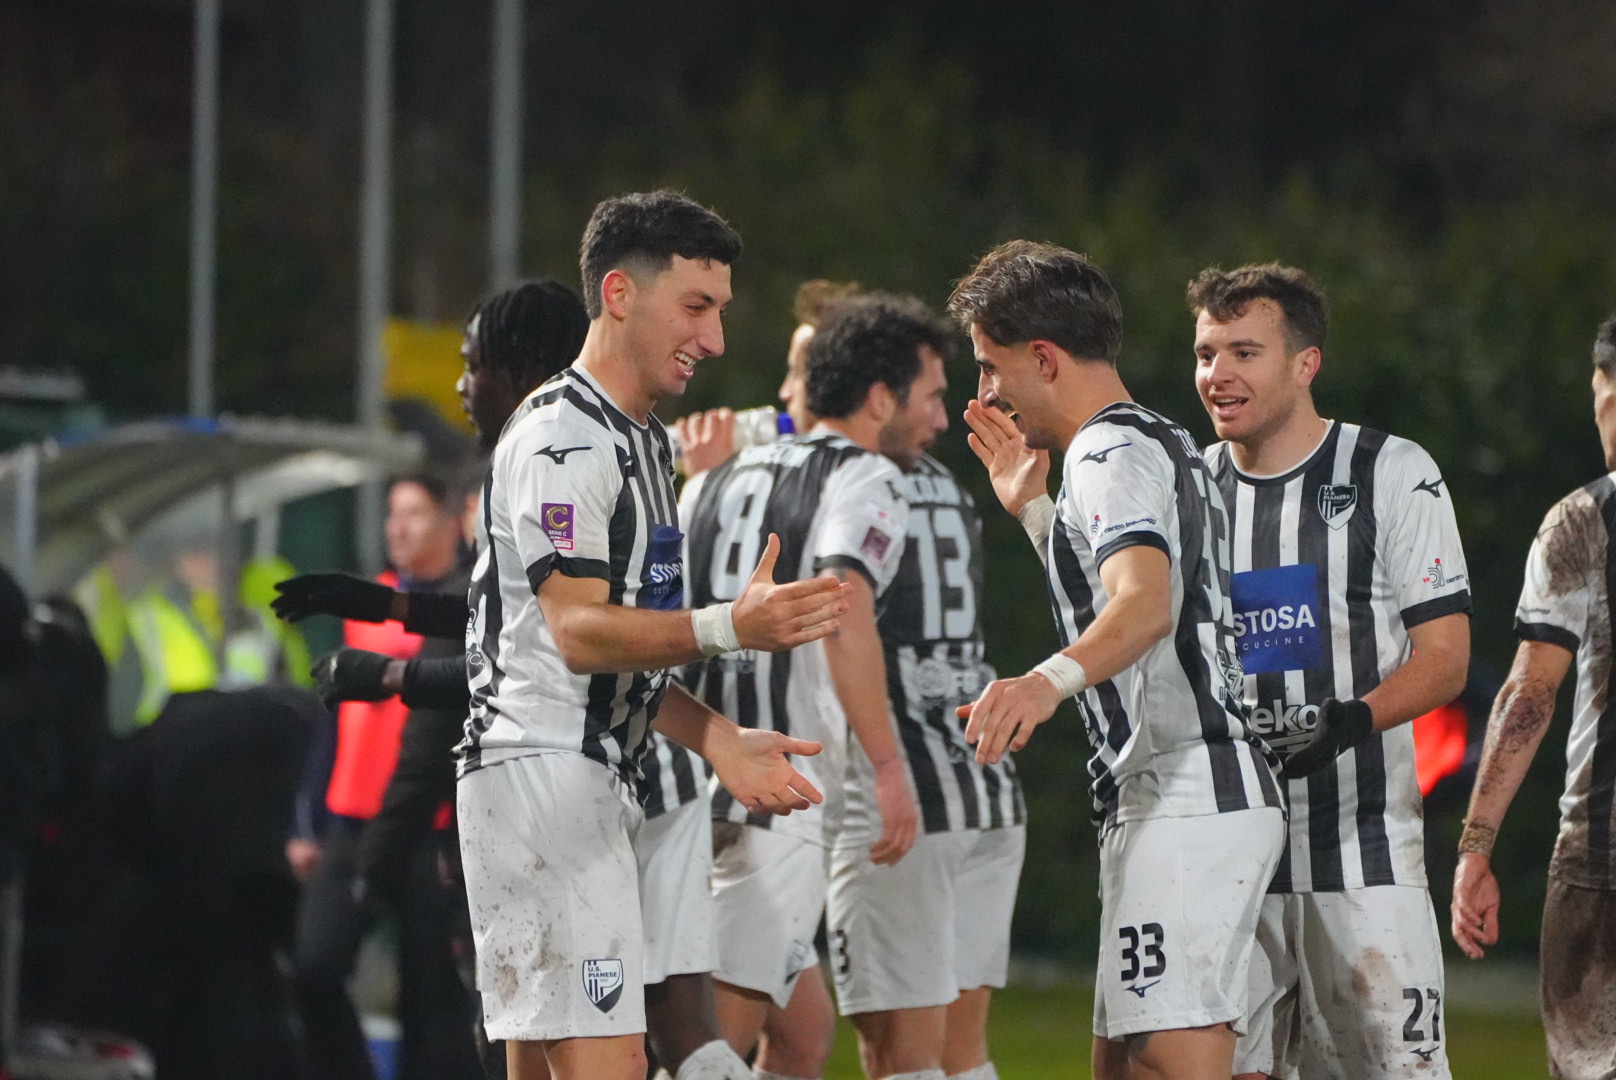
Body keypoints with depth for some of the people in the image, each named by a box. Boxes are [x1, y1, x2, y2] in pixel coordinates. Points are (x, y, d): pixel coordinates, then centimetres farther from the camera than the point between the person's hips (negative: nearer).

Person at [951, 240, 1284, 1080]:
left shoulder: (1113, 453, -10)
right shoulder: (1161, 444, 22)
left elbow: (1147, 602, -31)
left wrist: (1050, 681, -48)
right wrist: (1029, 501, 37)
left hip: (1182, 804, -11)